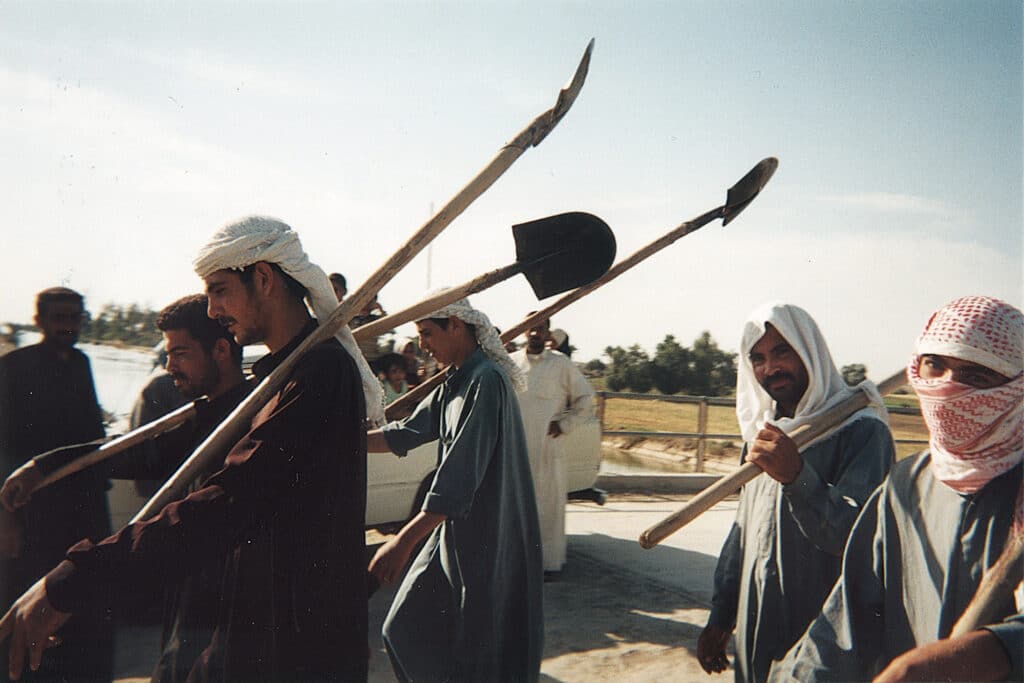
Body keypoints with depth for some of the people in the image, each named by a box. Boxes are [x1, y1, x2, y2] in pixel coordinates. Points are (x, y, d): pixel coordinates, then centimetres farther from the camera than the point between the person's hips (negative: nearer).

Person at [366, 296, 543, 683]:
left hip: (488, 537, -10)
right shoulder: (456, 383, 11)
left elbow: (461, 472, -27)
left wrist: (405, 540, -29)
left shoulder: (487, 380, -20)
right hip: (458, 528, 10)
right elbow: (406, 433, 14)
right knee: (409, 631, 16)